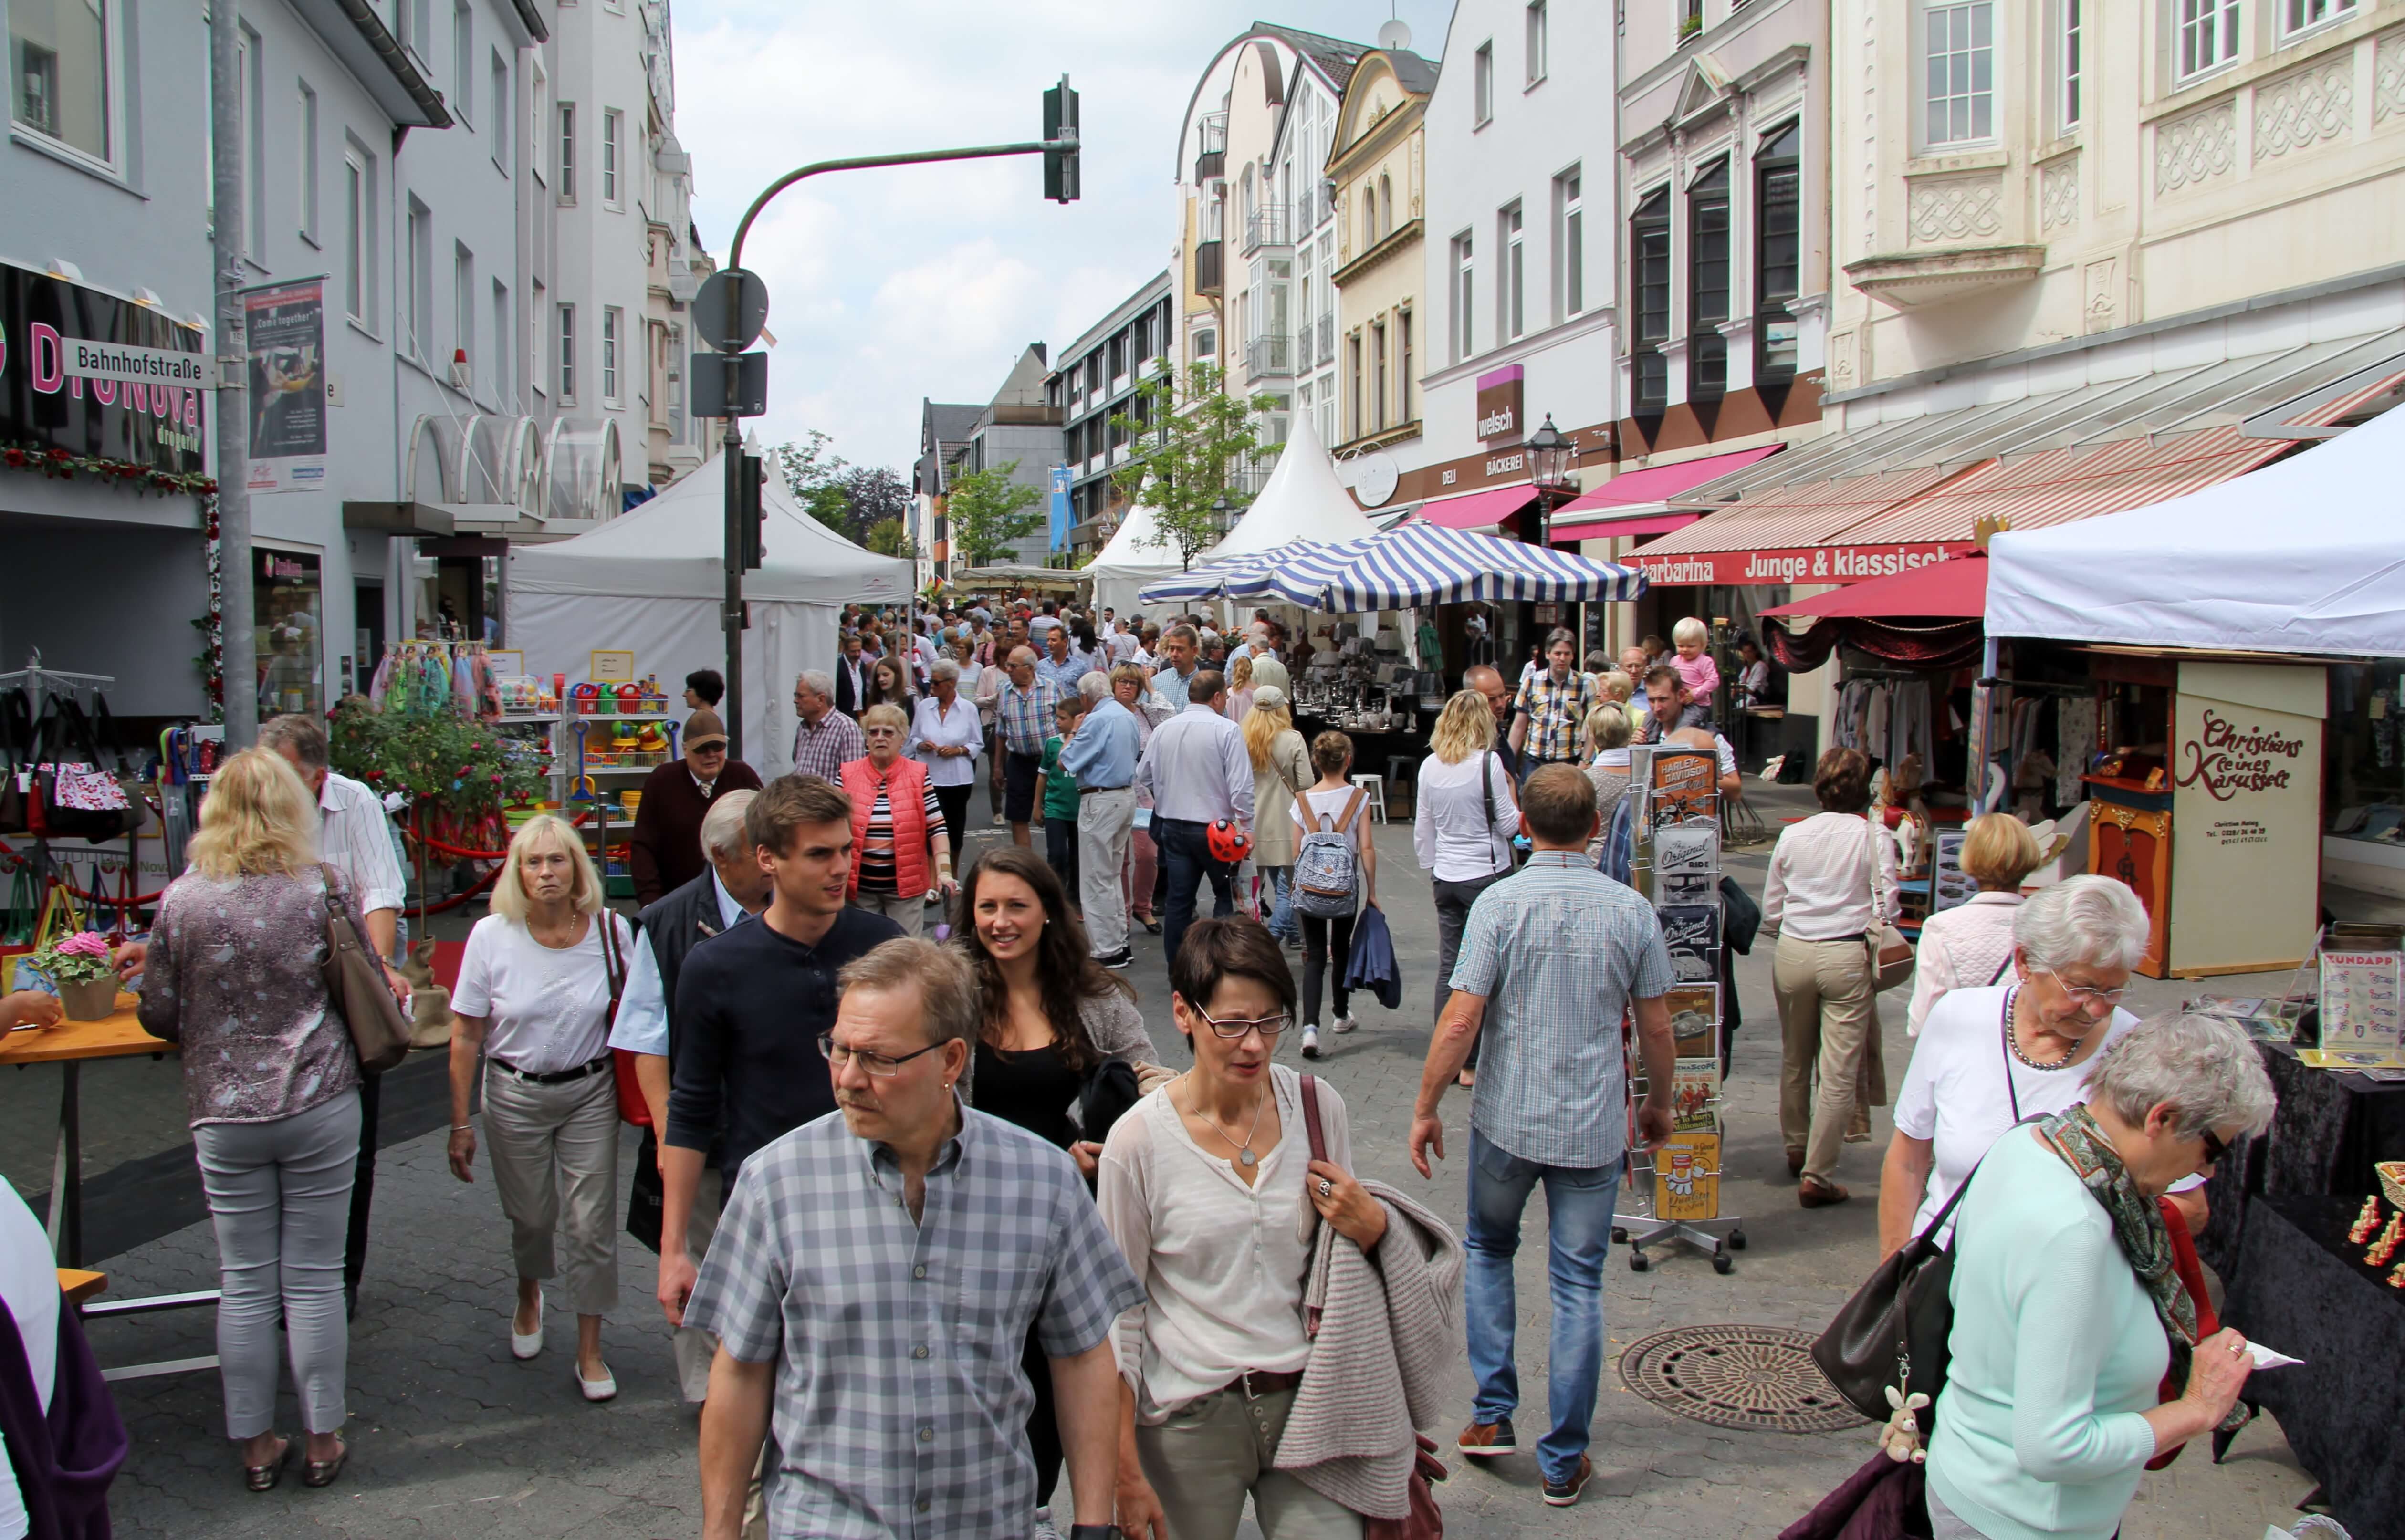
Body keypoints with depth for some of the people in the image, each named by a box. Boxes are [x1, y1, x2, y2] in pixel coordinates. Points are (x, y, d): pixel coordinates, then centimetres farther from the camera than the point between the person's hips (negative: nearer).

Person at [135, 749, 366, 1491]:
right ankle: (322, 1442, 18)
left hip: (225, 1113, 1)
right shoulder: (327, 889, -7)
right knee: (314, 1279, 8)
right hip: (322, 1104, -1)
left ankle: (255, 1446, 21)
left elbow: (157, 1015, 3)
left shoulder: (182, 901, -5)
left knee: (245, 1284, 11)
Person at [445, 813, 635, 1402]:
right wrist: (461, 1125, -4)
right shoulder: (492, 937, -10)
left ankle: (589, 1350, 15)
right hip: (516, 1096, 0)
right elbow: (466, 1037, -5)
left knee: (591, 1225, -1)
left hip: (590, 1094, 0)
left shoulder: (610, 931, -9)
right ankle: (529, 1295, 48)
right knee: (532, 1217, 13)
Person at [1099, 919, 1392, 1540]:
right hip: (1191, 1419, -2)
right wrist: (1126, 1471, -3)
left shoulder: (1318, 1106, -3)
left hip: (1308, 1401, 2)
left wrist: (1373, 1228, -10)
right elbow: (1119, 1312, -3)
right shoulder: (1139, 1140, -11)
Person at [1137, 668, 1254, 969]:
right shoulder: (1226, 730, -13)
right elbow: (1241, 785, -17)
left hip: (1173, 825, 4)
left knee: (1179, 900, 8)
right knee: (1226, 896, 12)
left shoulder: (1163, 730, 2)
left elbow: (1144, 776, 12)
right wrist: (1246, 827, -9)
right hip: (1215, 828, -4)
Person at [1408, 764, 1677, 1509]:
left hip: (1507, 1120, -1)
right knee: (1579, 1286, 9)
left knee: (1488, 1251, 22)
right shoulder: (1631, 910, -4)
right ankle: (1564, 1461, 15)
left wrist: (1426, 1108, -2)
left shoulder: (1501, 902, -11)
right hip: (1595, 1127, 1)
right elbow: (1657, 1029, 2)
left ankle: (1493, 1415, 19)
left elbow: (1461, 1020, -13)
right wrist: (1658, 1104, 19)